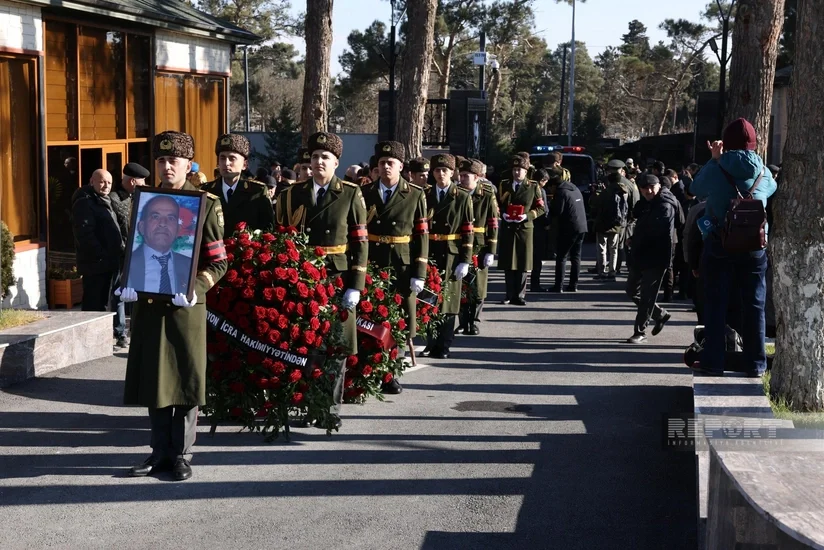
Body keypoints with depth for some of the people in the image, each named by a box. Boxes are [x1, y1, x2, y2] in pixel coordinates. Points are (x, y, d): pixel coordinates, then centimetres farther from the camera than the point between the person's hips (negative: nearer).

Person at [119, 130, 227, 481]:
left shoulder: (206, 204, -3)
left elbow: (218, 263, -5)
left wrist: (194, 290, -20)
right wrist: (128, 284, -1)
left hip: (185, 305, -4)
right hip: (147, 303, 4)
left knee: (186, 379, 3)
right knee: (152, 378, 9)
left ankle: (182, 454, 13)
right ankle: (160, 451, 19)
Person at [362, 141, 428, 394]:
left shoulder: (415, 195, 1)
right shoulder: (365, 193, 5)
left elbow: (422, 235, -2)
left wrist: (419, 273, -8)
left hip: (402, 267, -1)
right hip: (370, 265, 1)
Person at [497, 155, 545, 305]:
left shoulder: (533, 187, 3)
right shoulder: (504, 185, 9)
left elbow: (541, 208, 3)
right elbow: (497, 204, 14)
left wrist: (527, 216, -12)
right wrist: (503, 214, -6)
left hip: (525, 228, -2)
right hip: (507, 228, 2)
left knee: (522, 264, 0)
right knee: (508, 264, 4)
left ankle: (519, 295, 7)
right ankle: (510, 294, 13)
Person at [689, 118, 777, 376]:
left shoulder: (715, 168, -9)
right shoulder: (762, 172, -2)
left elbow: (696, 189, 6)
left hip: (720, 244, -1)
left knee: (715, 304, 5)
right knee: (754, 305, 7)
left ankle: (713, 360, 6)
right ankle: (755, 362, 11)